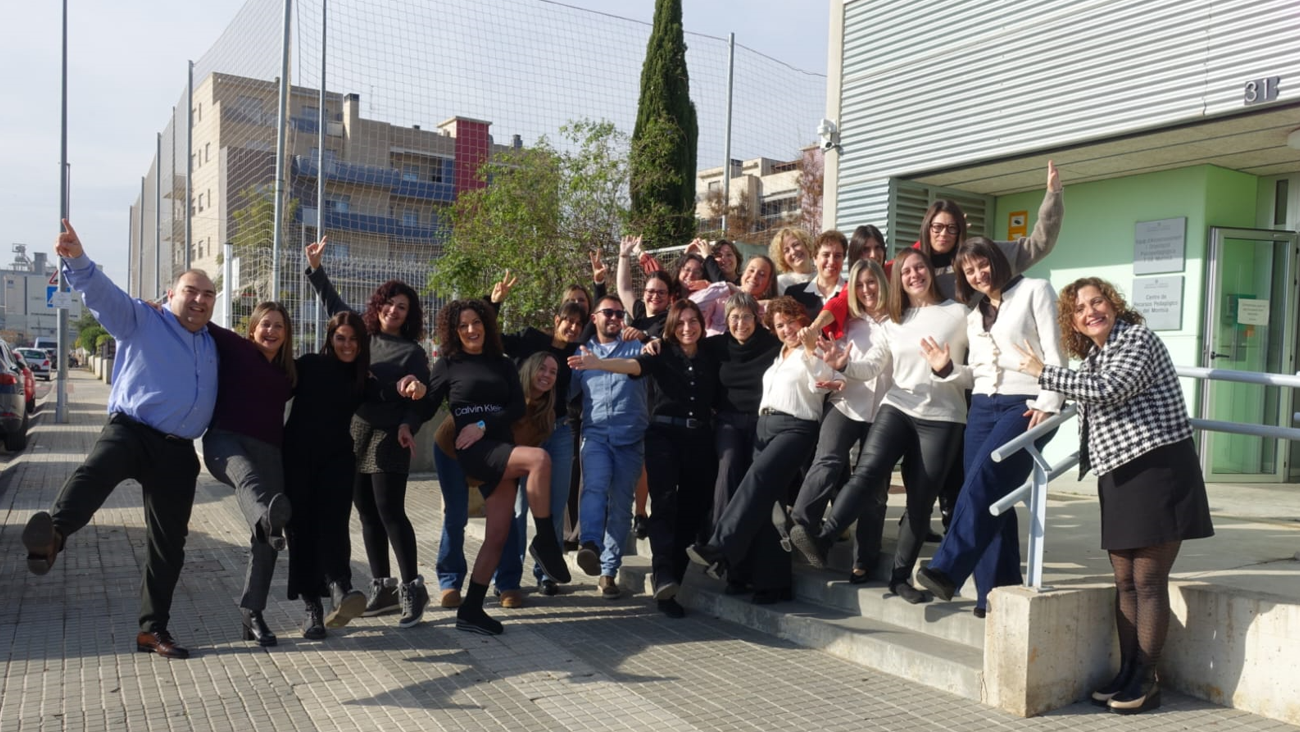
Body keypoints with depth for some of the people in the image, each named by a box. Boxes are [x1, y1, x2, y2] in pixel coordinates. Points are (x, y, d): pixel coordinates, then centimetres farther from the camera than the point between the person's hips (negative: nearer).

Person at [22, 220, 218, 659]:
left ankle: (153, 628, 17)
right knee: (95, 471, -40)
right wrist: (77, 259, -29)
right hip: (130, 430, -5)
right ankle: (53, 534, -66)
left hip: (177, 451, 5)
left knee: (168, 544, 7)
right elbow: (101, 293, -12)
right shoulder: (141, 321, 6)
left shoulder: (214, 345, 21)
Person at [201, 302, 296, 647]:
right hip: (226, 441, -5)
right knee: (248, 476, -42)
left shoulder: (289, 372, 20)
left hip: (268, 451, 5)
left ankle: (252, 612, 9)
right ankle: (269, 520, -76)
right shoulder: (235, 348, 7)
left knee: (264, 539, 0)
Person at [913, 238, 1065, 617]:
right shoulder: (974, 316, 22)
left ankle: (947, 570, -26)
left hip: (1026, 405, -6)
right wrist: (947, 368, 2)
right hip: (982, 407, 6)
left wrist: (1047, 403, -16)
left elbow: (1054, 353, -5)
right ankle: (995, 593, 2)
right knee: (989, 495, -1)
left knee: (981, 482, -22)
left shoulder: (1034, 291, 4)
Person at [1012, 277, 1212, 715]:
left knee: (1148, 582, -4)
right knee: (1125, 583, 10)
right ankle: (1127, 674, 17)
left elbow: (1108, 390, -24)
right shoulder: (1091, 359, 16)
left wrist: (1043, 373, -16)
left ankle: (1145, 681, 5)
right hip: (1117, 477, 8)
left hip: (1158, 469, -8)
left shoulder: (1138, 339, -9)